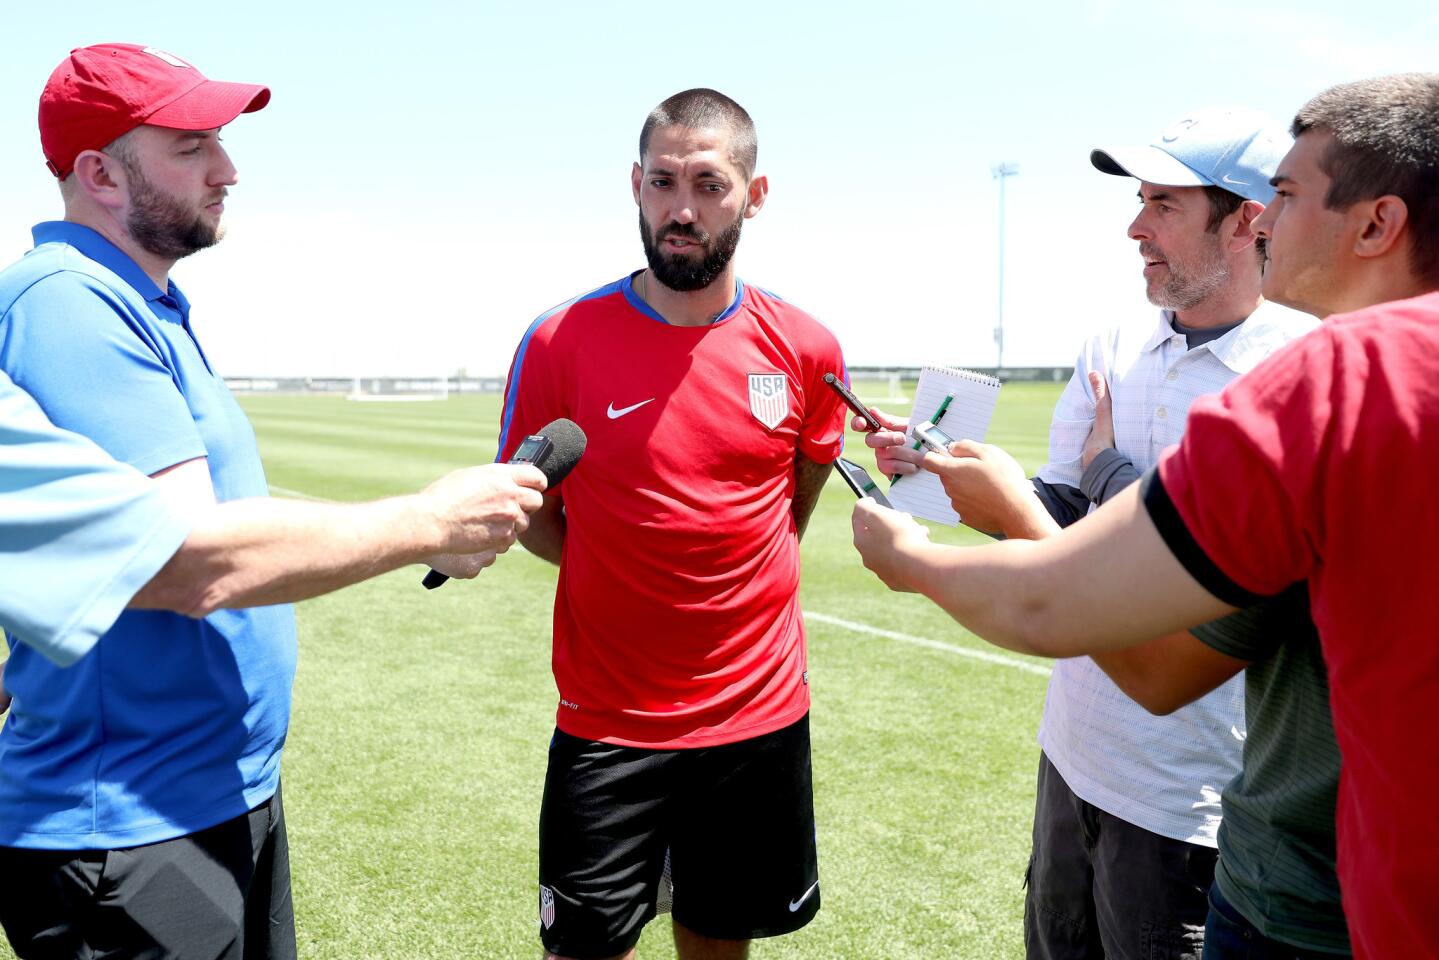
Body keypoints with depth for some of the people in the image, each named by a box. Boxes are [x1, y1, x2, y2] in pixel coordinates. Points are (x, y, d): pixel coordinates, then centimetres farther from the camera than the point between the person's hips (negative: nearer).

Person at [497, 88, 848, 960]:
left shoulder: (805, 350, -3)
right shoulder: (560, 342, -9)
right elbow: (532, 518, 2)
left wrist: (738, 587, 8)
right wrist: (634, 584, 0)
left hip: (762, 714, 2)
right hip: (608, 720, -2)